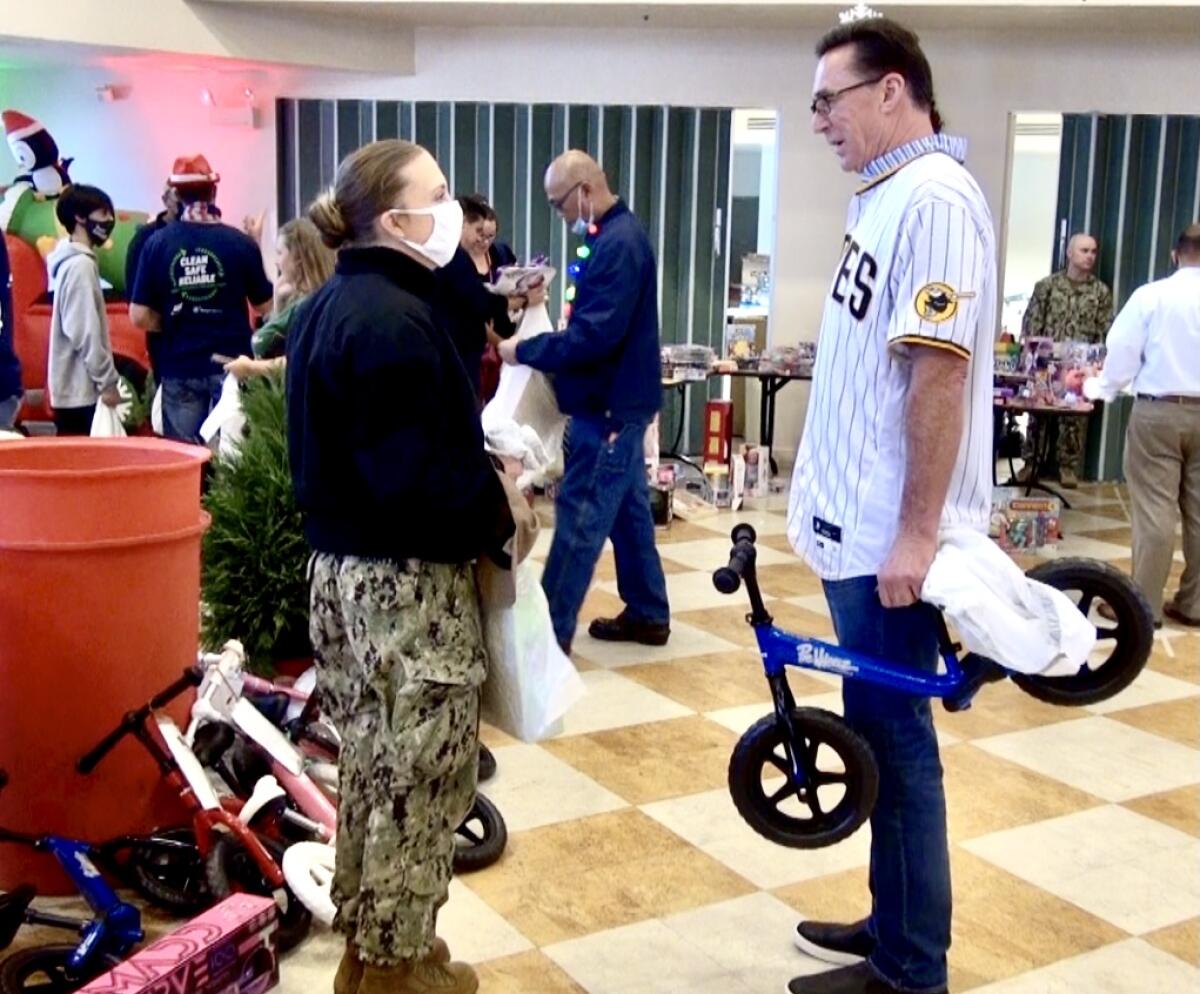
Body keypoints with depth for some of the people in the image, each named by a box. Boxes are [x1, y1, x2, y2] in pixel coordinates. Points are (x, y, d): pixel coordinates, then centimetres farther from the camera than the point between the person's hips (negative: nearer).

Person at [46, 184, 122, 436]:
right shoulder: (81, 265, -15)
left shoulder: (71, 261, 14)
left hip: (73, 386, 10)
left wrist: (103, 378, 18)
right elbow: (86, 333, -19)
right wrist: (107, 382, -15)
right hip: (81, 389, -10)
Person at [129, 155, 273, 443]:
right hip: (230, 364, -1)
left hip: (179, 369, 1)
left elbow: (140, 316, -7)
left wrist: (172, 325, 13)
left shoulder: (157, 243, -5)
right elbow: (263, 305, 3)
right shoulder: (240, 242, -8)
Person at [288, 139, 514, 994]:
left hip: (345, 564, 10)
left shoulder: (329, 305, 11)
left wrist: (481, 476, 10)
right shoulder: (395, 321, -21)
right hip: (410, 577, -10)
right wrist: (498, 512, -10)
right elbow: (418, 477, -26)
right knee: (421, 780, 4)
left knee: (374, 766, 20)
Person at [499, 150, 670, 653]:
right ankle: (647, 615, 25)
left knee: (579, 517, -6)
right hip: (620, 400, 10)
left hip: (608, 405, -10)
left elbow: (595, 334, -26)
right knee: (628, 509, 16)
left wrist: (525, 350, -17)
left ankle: (550, 631, 0)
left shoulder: (618, 243, -20)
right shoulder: (617, 234, 13)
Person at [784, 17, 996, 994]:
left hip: (890, 534, -10)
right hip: (859, 521, 10)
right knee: (878, 729, 17)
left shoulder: (933, 197, -17)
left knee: (895, 738, 1)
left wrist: (916, 532, -24)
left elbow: (940, 374, -23)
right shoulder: (885, 195, 13)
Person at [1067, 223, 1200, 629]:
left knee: (1154, 511, -1)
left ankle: (1145, 605, 3)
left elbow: (1123, 353, -3)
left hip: (1158, 411, -3)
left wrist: (1096, 389, 13)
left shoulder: (1151, 295, -7)